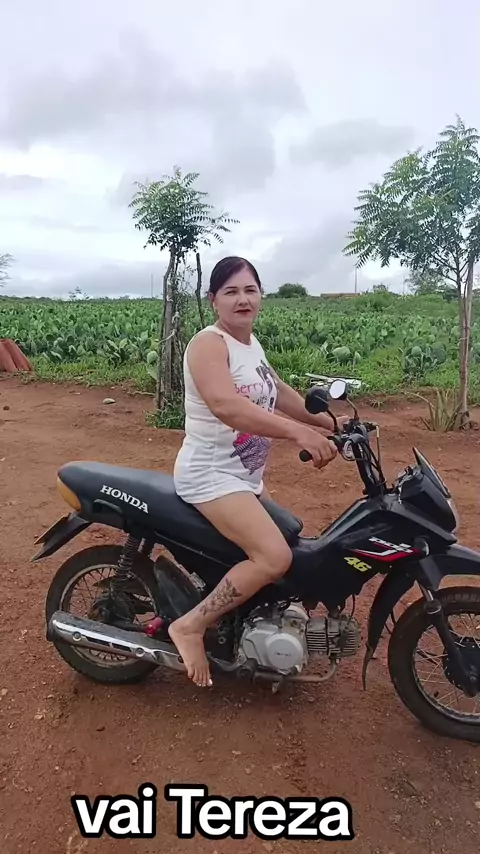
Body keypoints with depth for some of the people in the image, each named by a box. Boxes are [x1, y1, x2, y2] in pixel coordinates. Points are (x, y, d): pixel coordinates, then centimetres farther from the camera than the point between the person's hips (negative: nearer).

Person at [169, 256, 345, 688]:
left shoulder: (251, 343, 11)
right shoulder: (208, 344, -17)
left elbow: (280, 393, 21)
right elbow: (226, 405, -34)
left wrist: (332, 422, 14)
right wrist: (299, 432, -42)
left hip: (246, 476, 10)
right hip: (210, 474, -10)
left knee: (271, 551, 19)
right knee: (275, 558, -22)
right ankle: (190, 626, -8)